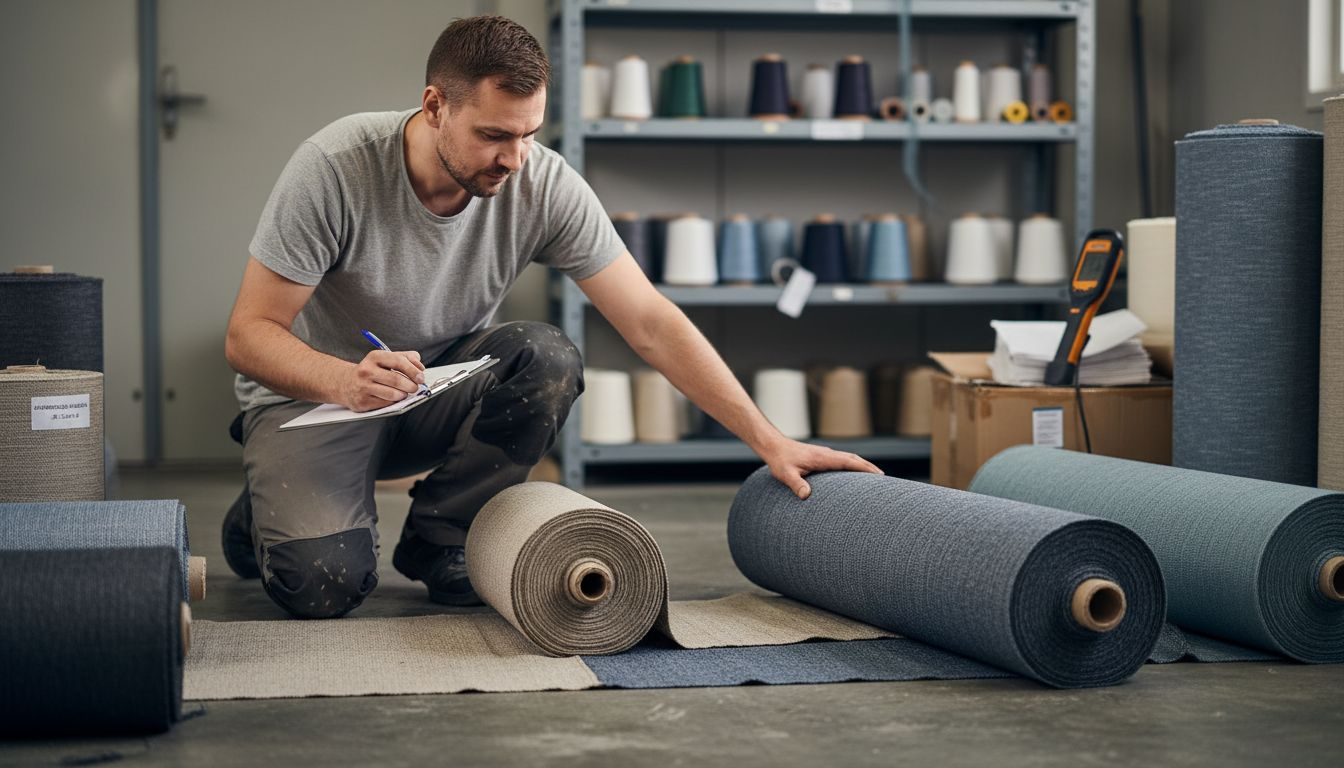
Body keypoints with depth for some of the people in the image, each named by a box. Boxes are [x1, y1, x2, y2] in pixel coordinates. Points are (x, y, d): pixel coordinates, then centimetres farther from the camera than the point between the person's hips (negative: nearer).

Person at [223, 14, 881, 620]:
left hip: (439, 391, 3)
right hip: (314, 391, -3)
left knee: (547, 360, -29)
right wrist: (345, 380, -44)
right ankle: (272, 514, 11)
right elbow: (248, 334, -22)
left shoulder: (544, 186, -19)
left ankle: (435, 542, -6)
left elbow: (651, 324, -17)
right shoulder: (335, 167, -26)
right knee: (321, 583, -28)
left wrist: (769, 441, -24)